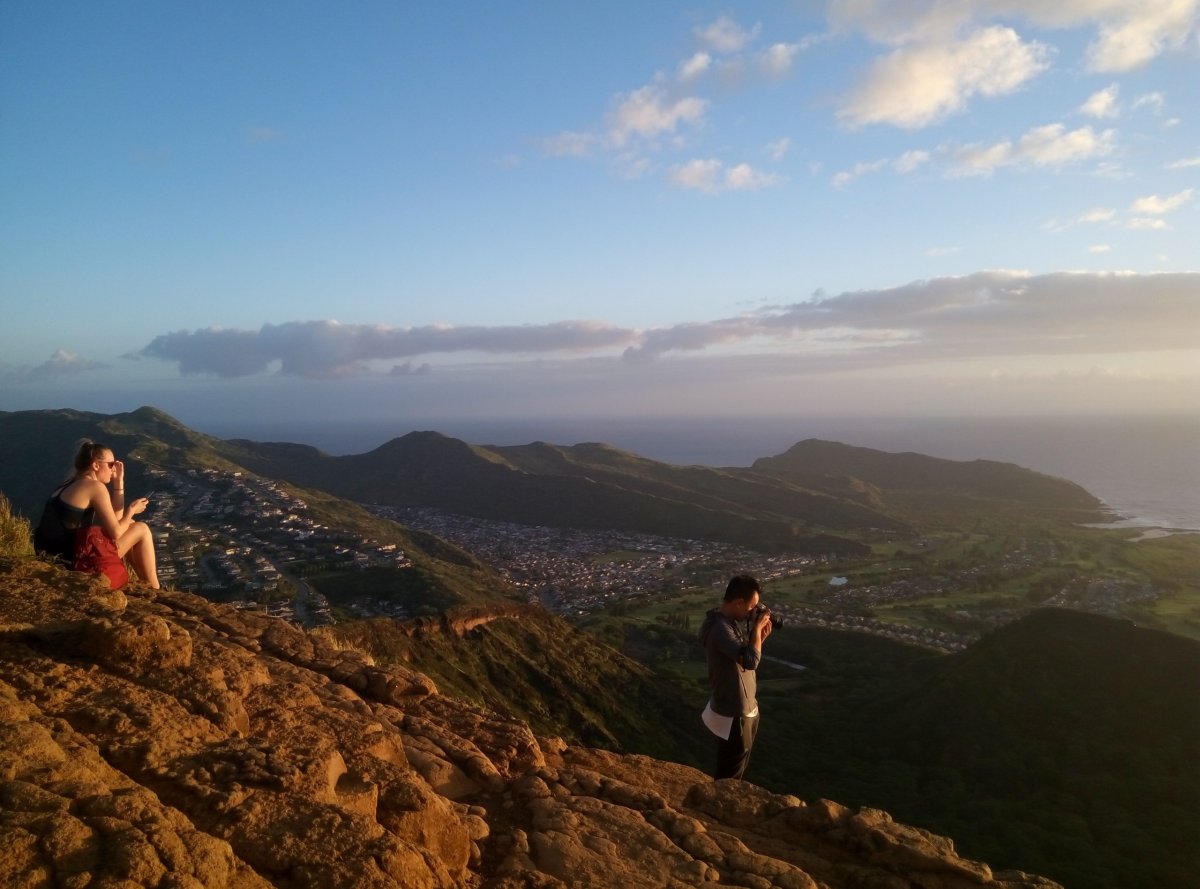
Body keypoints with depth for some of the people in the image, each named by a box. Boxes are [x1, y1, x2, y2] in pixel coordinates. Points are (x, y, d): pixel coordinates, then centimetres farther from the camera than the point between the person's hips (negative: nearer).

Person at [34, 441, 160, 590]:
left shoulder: (75, 484, 17)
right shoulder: (95, 487, -12)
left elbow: (115, 519, 15)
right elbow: (116, 532, -12)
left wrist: (119, 482, 13)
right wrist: (131, 510, 6)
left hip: (61, 557, 9)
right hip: (80, 559, -9)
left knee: (129, 525, 21)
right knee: (142, 529, 3)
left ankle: (144, 581, 24)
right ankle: (154, 589, 10)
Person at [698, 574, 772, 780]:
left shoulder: (732, 621, 3)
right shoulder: (720, 628, -28)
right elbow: (750, 661, -38)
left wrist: (760, 637, -4)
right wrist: (757, 627, -25)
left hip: (745, 709, 10)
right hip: (733, 716, -10)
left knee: (738, 770, 27)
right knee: (729, 777, 7)